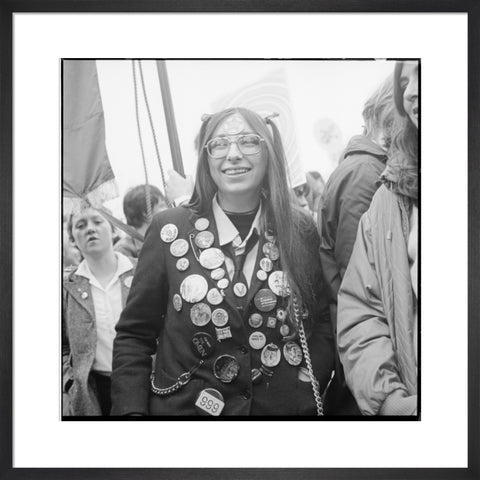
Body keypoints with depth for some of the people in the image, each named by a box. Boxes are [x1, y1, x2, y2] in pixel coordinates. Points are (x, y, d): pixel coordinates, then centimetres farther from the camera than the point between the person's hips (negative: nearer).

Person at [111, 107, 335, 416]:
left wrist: (309, 391, -11)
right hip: (186, 406, 0)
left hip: (287, 407, 1)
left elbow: (322, 322, 1)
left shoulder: (300, 230, -4)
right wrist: (131, 410, -12)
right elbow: (134, 335, -3)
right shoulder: (169, 230, -7)